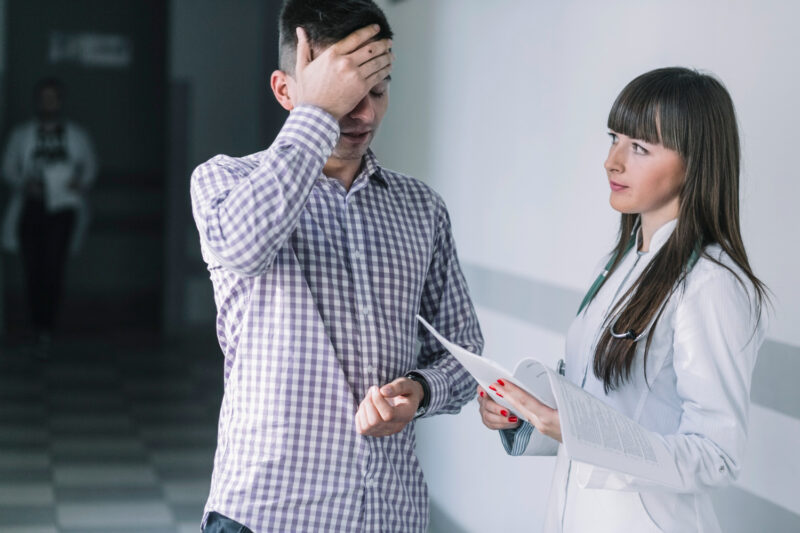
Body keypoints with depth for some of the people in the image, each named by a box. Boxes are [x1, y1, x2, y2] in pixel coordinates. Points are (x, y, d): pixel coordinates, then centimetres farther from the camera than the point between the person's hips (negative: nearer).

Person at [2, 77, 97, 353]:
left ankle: (45, 329, -17)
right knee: (33, 270, -2)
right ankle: (40, 329, 12)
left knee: (53, 267, -17)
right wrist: (24, 183, -9)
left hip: (62, 208, -1)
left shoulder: (76, 135, 12)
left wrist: (81, 182, -3)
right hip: (30, 209, 2)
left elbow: (90, 165, 18)